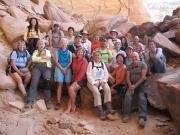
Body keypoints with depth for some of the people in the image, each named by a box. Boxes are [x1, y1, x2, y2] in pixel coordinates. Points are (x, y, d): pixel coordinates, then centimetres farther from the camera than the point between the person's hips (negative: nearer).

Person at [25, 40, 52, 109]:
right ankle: (30, 101, -28)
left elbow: (49, 57, 0)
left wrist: (39, 57, -1)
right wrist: (42, 57, -3)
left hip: (46, 67, 0)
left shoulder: (47, 51, 24)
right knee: (34, 81, -23)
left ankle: (47, 100, -26)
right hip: (37, 67, 0)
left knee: (47, 80, -28)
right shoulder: (35, 51, 23)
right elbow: (33, 59, 3)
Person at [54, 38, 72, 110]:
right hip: (59, 68, -1)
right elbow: (56, 62, 3)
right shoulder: (58, 52, 10)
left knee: (68, 84, -9)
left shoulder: (69, 52, 11)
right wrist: (62, 69, -9)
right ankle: (58, 102, -16)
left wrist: (66, 68, -9)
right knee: (60, 84, -12)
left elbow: (70, 62, 5)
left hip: (67, 68, 1)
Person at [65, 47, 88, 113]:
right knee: (73, 90, -18)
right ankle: (69, 108, -21)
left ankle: (73, 106, -7)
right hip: (75, 79, 5)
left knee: (71, 88, -24)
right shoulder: (74, 60, 11)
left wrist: (76, 81, -18)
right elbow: (74, 70, 13)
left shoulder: (84, 61, -8)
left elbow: (82, 72, -15)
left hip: (82, 79, -5)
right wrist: (74, 80, 0)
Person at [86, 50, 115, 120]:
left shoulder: (103, 64, 18)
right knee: (96, 92, -31)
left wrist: (103, 80, -7)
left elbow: (106, 74, 12)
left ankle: (109, 107, -33)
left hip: (102, 81, 3)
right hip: (92, 81, -3)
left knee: (107, 89, -28)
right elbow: (89, 75, -3)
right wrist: (94, 82, -15)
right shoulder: (90, 64, 6)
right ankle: (101, 111, -32)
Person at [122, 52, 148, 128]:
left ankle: (142, 118, -39)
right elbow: (128, 77, 6)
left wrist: (135, 85, -15)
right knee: (127, 95, -24)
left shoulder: (143, 64, 0)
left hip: (141, 84, -3)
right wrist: (130, 86, -12)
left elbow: (143, 77, -8)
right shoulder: (129, 66, 14)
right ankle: (126, 115, -24)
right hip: (132, 85, 3)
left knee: (142, 98, -26)